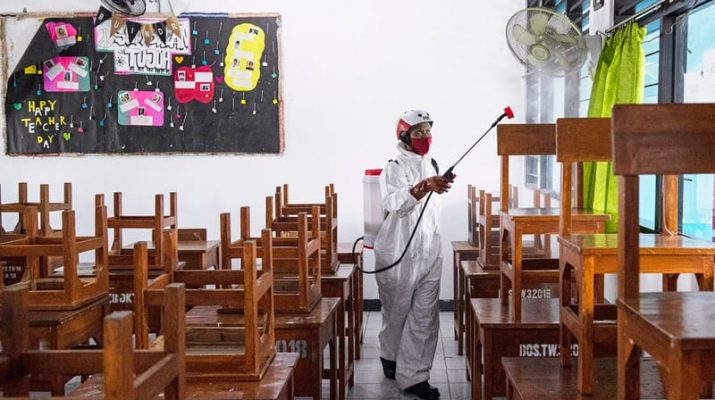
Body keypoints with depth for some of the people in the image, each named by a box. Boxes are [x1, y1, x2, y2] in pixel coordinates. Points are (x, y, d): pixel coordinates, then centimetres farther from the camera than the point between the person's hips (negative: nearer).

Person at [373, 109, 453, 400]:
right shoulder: (395, 168, -11)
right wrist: (424, 188, -48)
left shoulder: (431, 165, 12)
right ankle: (391, 358, 34)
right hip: (398, 253, -5)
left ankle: (413, 375, 7)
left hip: (429, 253, 6)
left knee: (425, 316, 0)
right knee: (396, 313, 10)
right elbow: (394, 202, -33)